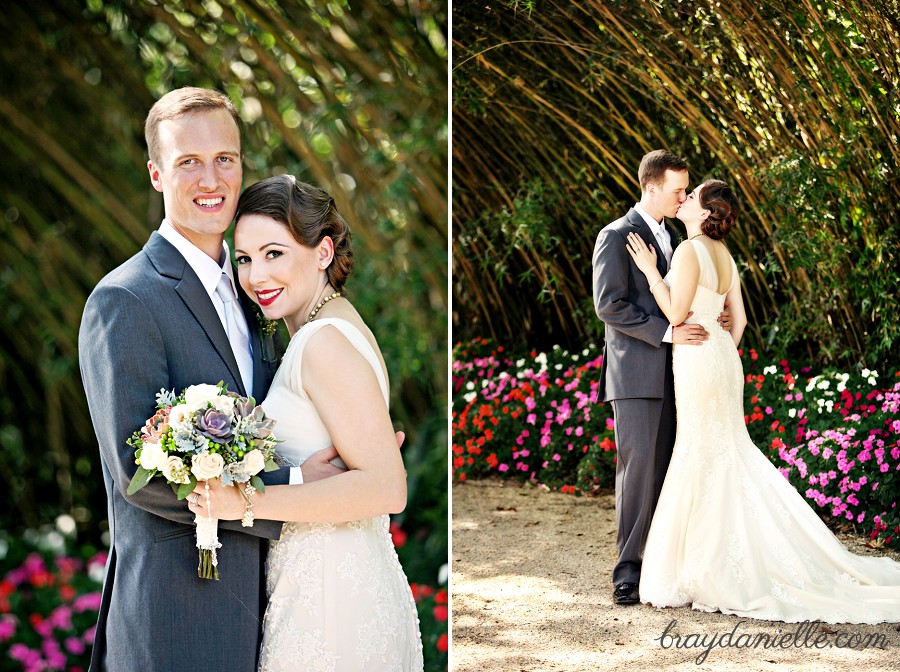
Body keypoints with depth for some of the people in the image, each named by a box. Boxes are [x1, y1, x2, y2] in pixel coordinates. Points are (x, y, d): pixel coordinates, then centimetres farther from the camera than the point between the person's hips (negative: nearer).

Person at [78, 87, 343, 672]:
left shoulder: (241, 290, 14)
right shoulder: (124, 301, -13)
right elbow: (137, 470, -20)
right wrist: (292, 491, -17)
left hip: (252, 601, 8)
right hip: (177, 617, -8)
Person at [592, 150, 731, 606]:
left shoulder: (671, 237, 19)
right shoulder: (616, 236, -6)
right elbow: (609, 304, -14)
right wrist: (665, 331, -20)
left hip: (670, 373, 7)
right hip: (635, 372, -7)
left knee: (665, 468, 5)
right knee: (638, 464, -11)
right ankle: (627, 571, -7)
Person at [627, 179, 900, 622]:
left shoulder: (690, 250, -13)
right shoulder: (724, 255, 13)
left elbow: (676, 312, -16)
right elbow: (738, 319, 14)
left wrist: (650, 270, -9)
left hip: (697, 360, -9)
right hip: (721, 355, 9)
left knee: (701, 457, -4)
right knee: (725, 457, 12)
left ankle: (705, 574, 0)